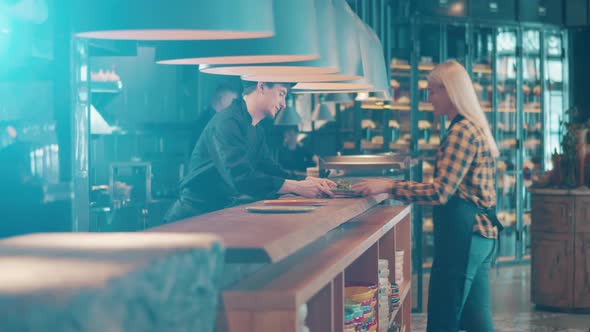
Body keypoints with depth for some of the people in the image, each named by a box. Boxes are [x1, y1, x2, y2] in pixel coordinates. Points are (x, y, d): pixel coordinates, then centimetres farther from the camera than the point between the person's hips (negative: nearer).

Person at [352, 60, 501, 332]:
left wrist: (389, 186, -15)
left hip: (463, 232, -10)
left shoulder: (461, 130, -14)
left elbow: (440, 192, -19)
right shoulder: (475, 127, 16)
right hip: (481, 230, 10)